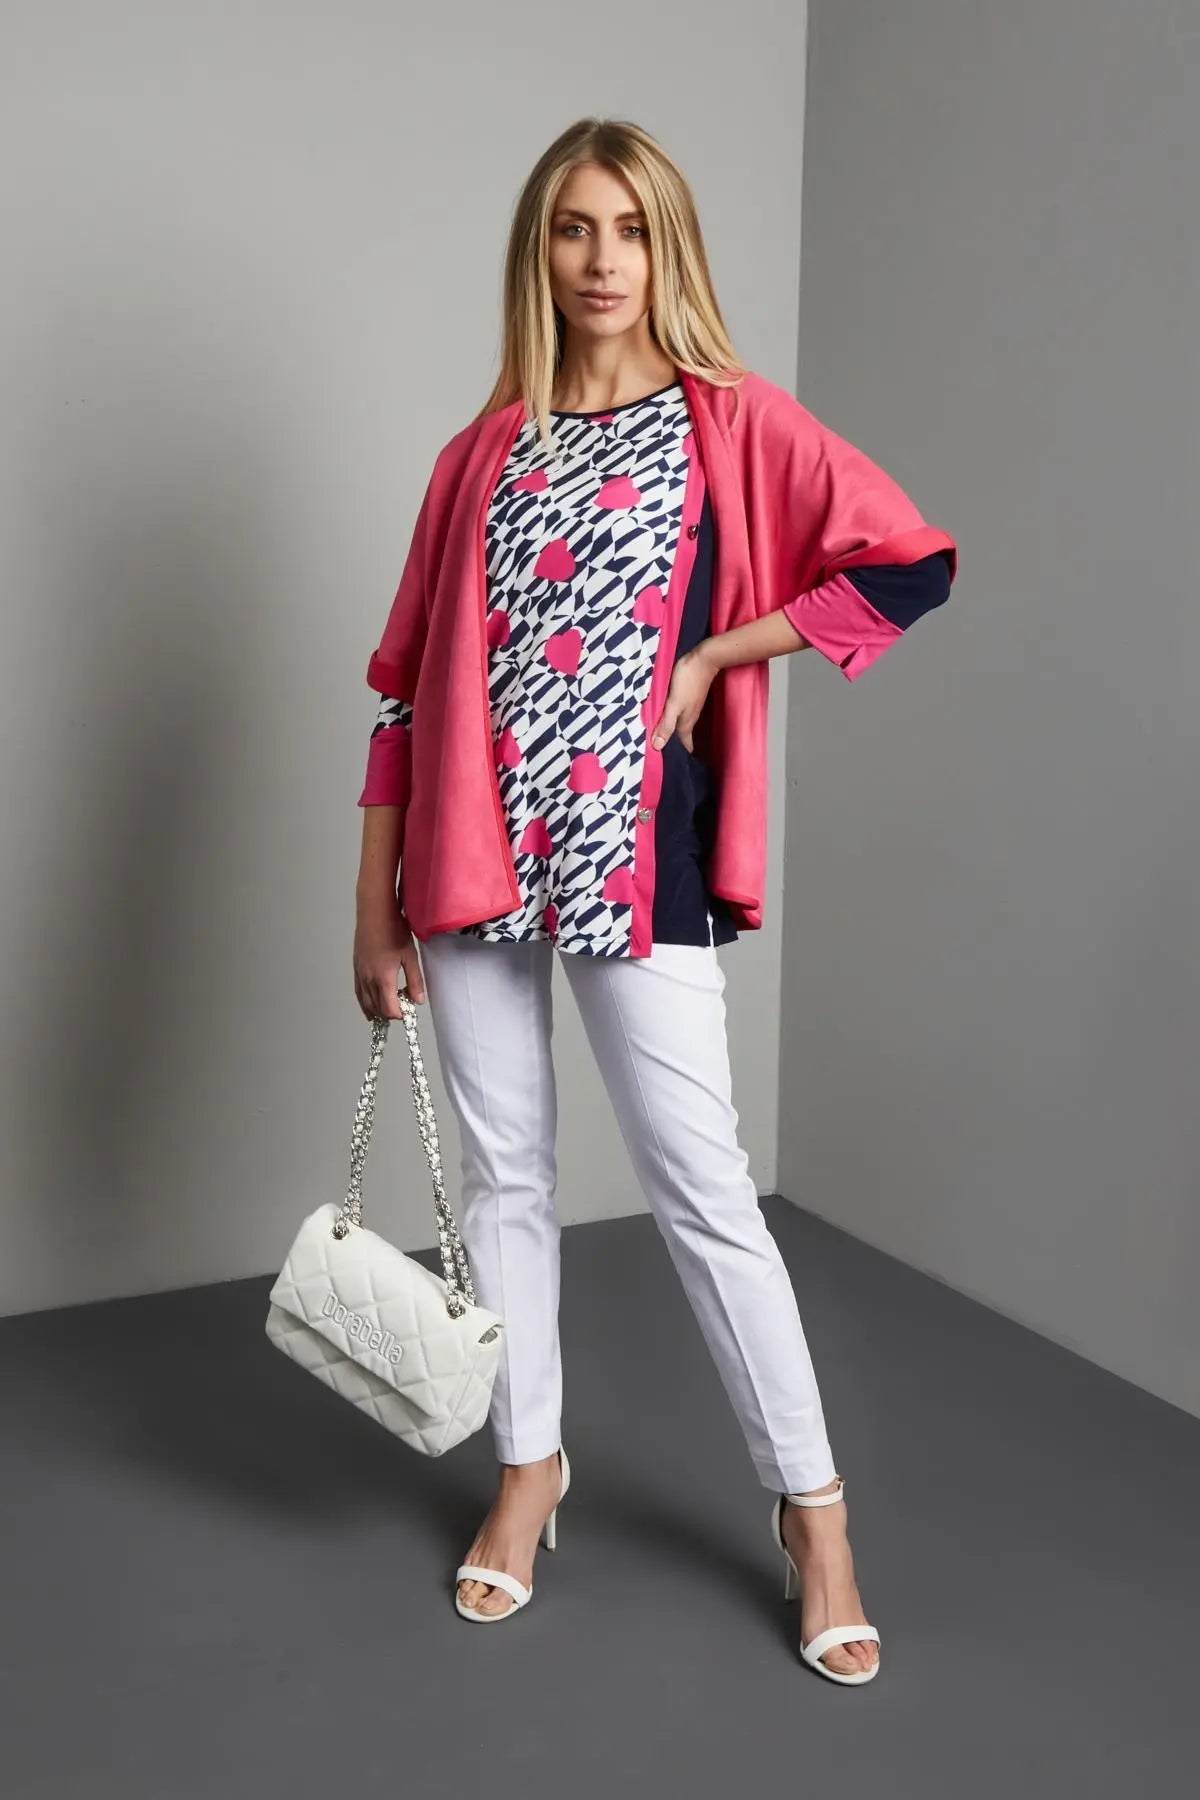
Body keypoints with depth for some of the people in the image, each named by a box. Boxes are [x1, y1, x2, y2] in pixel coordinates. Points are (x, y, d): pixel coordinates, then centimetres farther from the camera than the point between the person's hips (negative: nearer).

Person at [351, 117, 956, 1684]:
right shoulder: (483, 453, 11)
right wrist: (376, 902, 6)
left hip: (635, 853, -3)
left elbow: (914, 566, -7)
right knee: (503, 1173, 11)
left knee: (701, 1187, -1)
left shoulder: (736, 424, 2)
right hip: (472, 853, 4)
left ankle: (812, 1509, 16)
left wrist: (709, 657, -8)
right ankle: (529, 1468, 30)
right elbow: (408, 681, 9)